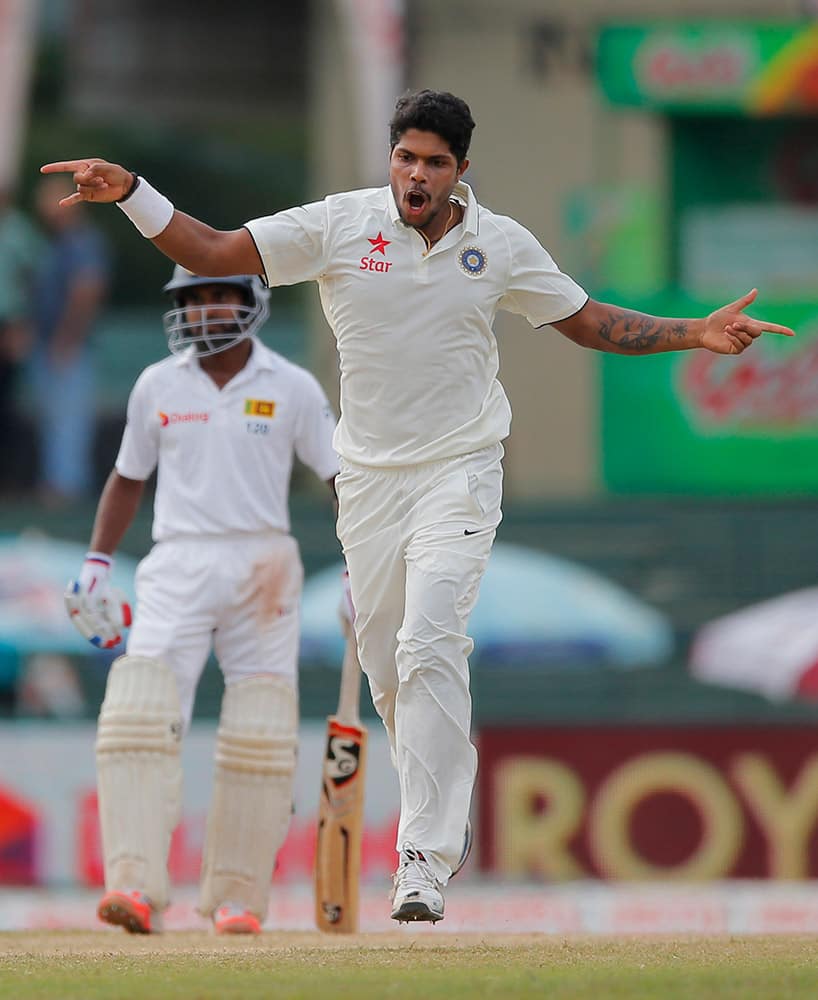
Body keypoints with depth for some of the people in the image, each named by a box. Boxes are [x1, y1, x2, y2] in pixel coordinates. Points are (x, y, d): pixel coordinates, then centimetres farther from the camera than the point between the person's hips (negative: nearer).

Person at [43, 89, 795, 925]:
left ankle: (425, 858, -24)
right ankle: (446, 808, 31)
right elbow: (212, 252, -5)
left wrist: (698, 335, -4)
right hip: (368, 478, 2)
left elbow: (592, 324, 8)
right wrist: (128, 192, -19)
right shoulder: (339, 226, -4)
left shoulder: (500, 244, -2)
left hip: (459, 472, -2)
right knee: (384, 663, 6)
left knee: (428, 644, -20)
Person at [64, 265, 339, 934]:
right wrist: (96, 564, 11)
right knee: (141, 718, -18)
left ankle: (237, 895, 6)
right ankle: (136, 886, -26)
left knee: (259, 739, -4)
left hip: (262, 568, -1)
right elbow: (129, 477, 18)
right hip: (177, 570, 1)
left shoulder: (292, 388, 3)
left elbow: (343, 476, 5)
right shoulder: (157, 387, 8)